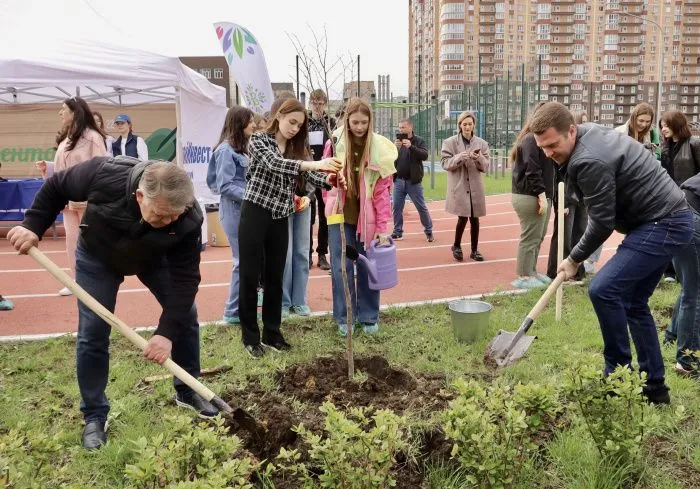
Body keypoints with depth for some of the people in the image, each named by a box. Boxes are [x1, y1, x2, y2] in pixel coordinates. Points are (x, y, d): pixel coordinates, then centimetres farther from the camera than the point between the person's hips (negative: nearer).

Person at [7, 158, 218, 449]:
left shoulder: (189, 220, -37)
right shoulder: (105, 175, -40)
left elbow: (185, 278, -32)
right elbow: (56, 187, -18)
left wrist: (167, 332, -37)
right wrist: (33, 226, -23)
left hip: (154, 259, 2)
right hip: (98, 256, -1)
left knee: (186, 315, 0)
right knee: (92, 334, -5)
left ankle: (187, 391, 20)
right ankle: (94, 416, 11)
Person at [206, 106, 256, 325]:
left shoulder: (240, 148, 13)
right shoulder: (226, 150, -14)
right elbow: (224, 186, -19)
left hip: (244, 210, 9)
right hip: (235, 211, -9)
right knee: (243, 260, -4)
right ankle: (233, 311, 6)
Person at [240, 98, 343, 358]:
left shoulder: (296, 149, 11)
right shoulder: (259, 139, -6)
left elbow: (310, 176, -2)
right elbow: (274, 164, -25)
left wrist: (330, 178, -26)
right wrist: (315, 163, -37)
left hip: (280, 218, 5)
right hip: (255, 213, -5)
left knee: (275, 277, 11)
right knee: (250, 276, 2)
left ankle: (271, 333, 22)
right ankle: (251, 336, 13)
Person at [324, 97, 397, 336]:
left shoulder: (379, 148, -8)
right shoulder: (334, 144, -5)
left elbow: (383, 189, -8)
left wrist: (382, 227, -10)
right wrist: (330, 207, -2)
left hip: (367, 217, -1)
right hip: (341, 214, 1)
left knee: (368, 266, 7)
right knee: (341, 267, 5)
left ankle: (369, 317, 21)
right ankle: (344, 318, 18)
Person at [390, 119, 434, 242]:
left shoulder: (419, 141, -2)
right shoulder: (397, 141, 8)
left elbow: (425, 155, -16)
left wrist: (411, 146, -27)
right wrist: (394, 148, -15)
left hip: (413, 181, -3)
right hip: (398, 181, 4)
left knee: (421, 207, 3)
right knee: (396, 207, 6)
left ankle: (429, 231, 14)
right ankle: (397, 232, 17)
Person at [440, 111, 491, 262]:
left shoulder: (481, 143, 7)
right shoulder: (450, 142, 0)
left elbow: (486, 166, 3)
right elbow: (445, 163, -5)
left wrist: (479, 158, -18)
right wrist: (459, 157, -21)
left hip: (475, 187, 3)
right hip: (459, 187, -3)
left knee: (474, 219, 6)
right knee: (463, 218, -7)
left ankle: (474, 250, 20)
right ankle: (456, 246, 17)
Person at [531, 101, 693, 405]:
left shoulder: (589, 162, -25)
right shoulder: (590, 133, 6)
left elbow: (602, 222, -19)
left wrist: (575, 259, -4)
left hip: (663, 225, -11)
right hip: (668, 220, 11)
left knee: (603, 289, -18)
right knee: (633, 302, 14)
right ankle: (654, 387, 22)